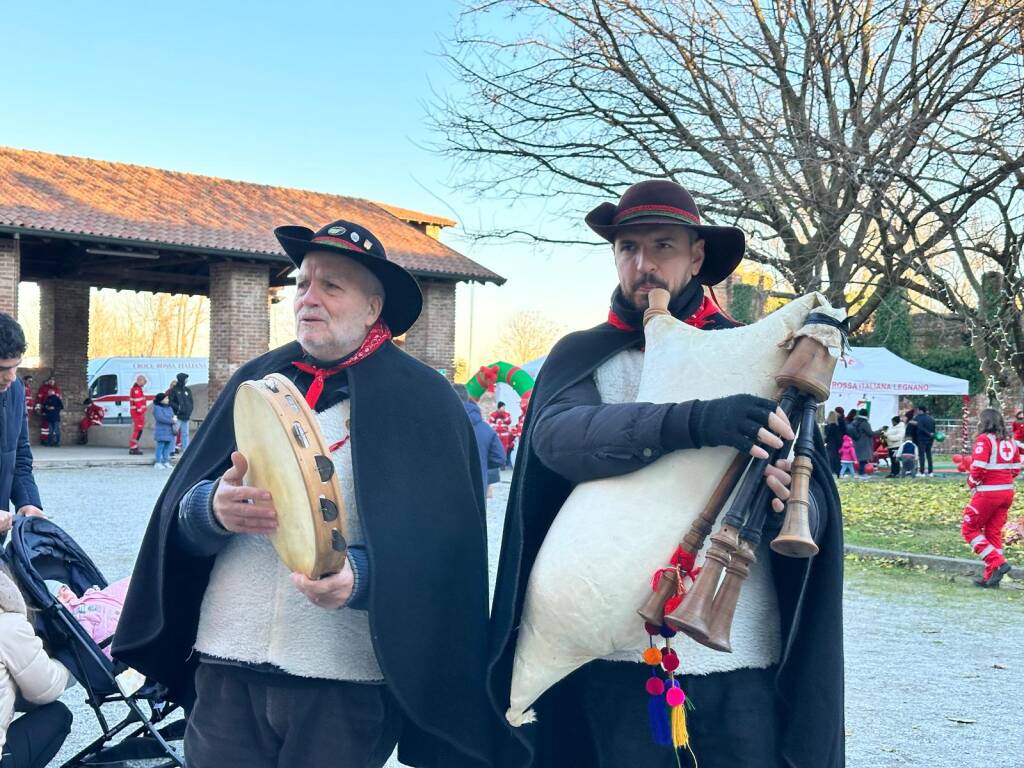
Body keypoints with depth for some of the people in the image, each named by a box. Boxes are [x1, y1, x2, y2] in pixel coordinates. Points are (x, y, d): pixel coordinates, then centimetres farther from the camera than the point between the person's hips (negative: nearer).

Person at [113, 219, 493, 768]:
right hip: (227, 665, 3)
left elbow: (443, 537, -8)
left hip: (345, 680, -3)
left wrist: (359, 577, -26)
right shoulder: (258, 381, 10)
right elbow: (180, 514, 4)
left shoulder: (421, 399, -2)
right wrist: (213, 509, -19)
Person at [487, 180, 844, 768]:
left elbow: (818, 494, 3)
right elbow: (557, 436, -17)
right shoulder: (581, 357, 6)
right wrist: (695, 422, -31)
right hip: (619, 649, 0)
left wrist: (790, 502, -23)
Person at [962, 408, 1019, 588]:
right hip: (1007, 491, 7)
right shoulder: (1010, 441, 11)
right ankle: (991, 577, 14)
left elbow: (978, 468, -19)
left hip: (988, 493, -7)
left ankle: (998, 563, -7)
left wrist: (972, 483, -1)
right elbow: (1016, 468, 13)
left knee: (969, 529, 5)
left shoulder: (984, 439, -12)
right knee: (994, 532, 13)